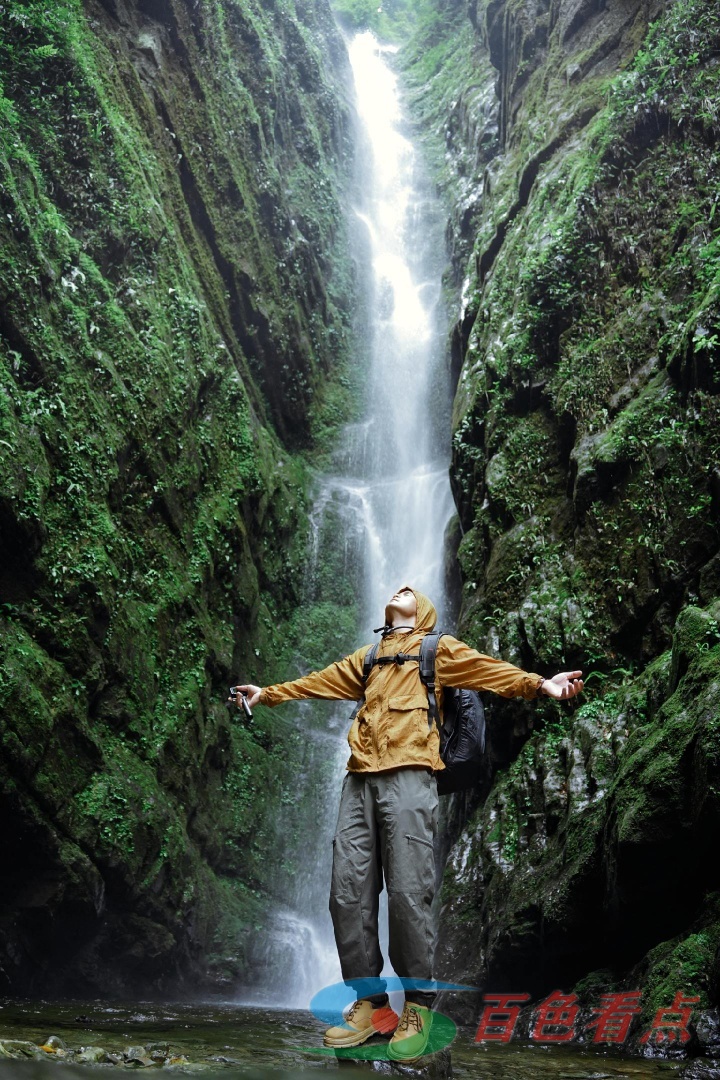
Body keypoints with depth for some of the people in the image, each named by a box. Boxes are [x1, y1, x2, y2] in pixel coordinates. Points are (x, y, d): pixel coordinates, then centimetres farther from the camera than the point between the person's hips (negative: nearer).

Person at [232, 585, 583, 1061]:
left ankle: (419, 1007, 3)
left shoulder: (439, 648, 15)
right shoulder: (367, 657, 29)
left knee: (408, 893, -10)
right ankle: (370, 1002, 8)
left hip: (408, 776, -5)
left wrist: (539, 684, -15)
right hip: (360, 778, 5)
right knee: (349, 892, -2)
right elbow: (321, 682, 36)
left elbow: (486, 668, 1)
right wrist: (270, 694, 39)